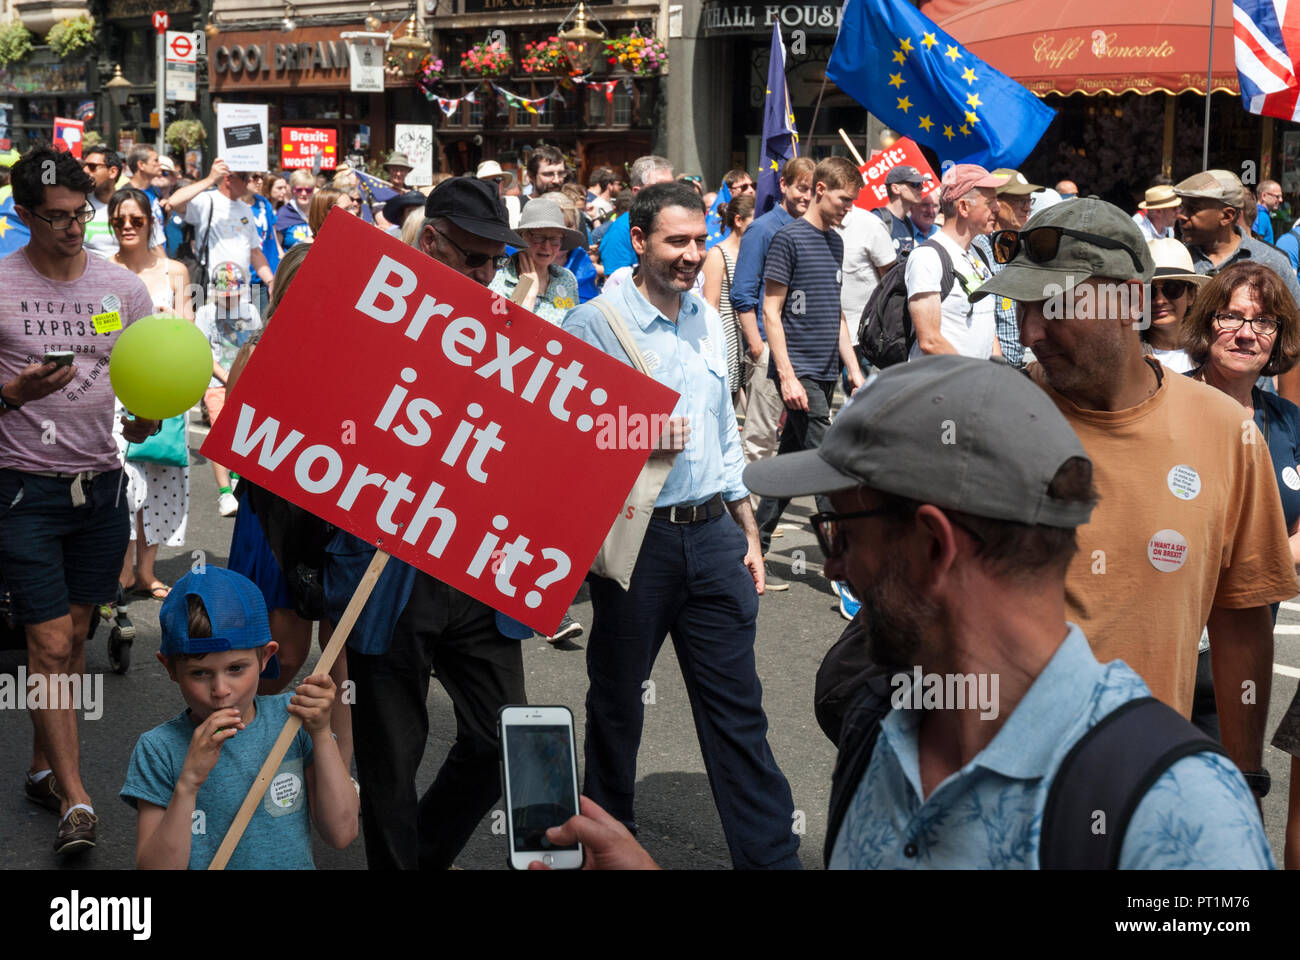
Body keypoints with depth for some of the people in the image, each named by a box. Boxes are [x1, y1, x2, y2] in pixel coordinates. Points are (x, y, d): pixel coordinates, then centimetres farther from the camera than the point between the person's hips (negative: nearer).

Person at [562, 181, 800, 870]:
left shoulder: (707, 319, 11)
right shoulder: (594, 323, -9)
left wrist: (748, 532, 17)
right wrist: (640, 441, -20)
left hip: (713, 533, 5)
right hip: (633, 536, -4)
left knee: (738, 708, 6)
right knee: (617, 702, 12)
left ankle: (771, 857, 12)